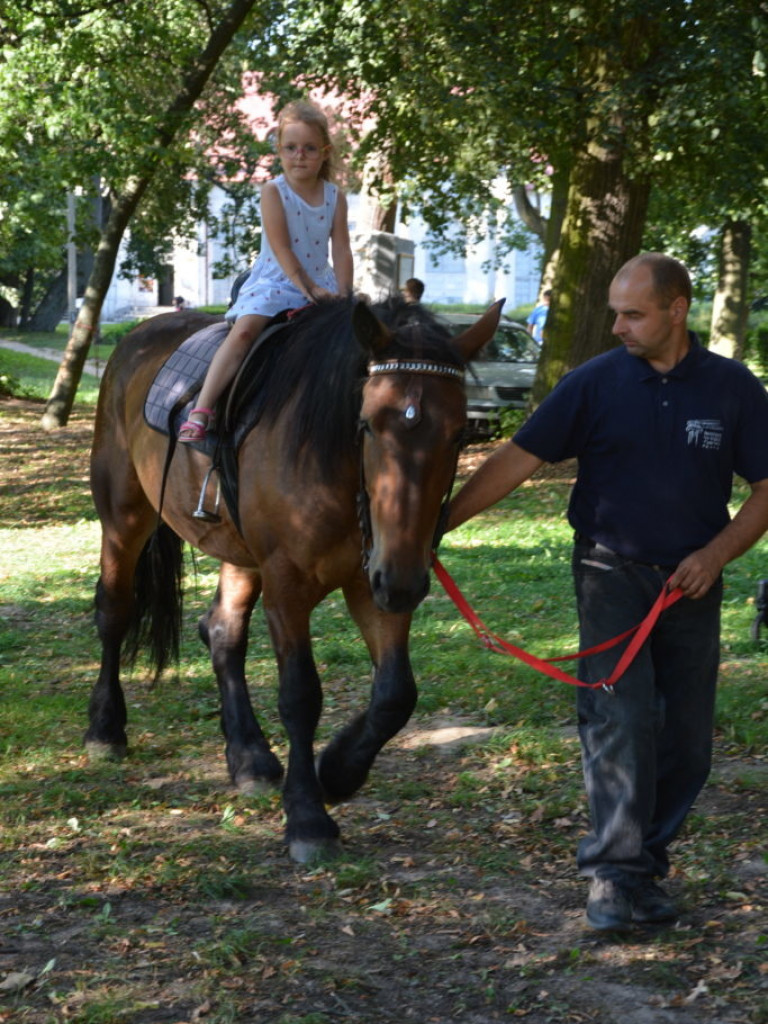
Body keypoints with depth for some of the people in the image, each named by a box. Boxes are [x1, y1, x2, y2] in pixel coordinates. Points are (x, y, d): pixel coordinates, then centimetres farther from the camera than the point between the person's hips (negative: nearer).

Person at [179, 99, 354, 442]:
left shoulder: (335, 197, 4)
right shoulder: (273, 192, -7)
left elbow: (341, 250, -1)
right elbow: (282, 250, -14)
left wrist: (342, 295, -15)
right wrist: (309, 289, -22)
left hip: (320, 284, 5)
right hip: (274, 283, -5)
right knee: (245, 330, -28)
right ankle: (199, 415, -35)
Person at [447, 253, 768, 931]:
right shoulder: (594, 383, -3)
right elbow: (519, 460, -5)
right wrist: (440, 523, -13)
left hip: (690, 584, 2)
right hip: (611, 575, -2)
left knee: (688, 741, 5)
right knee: (620, 720, -14)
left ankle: (647, 861, 18)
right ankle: (615, 875, -13)